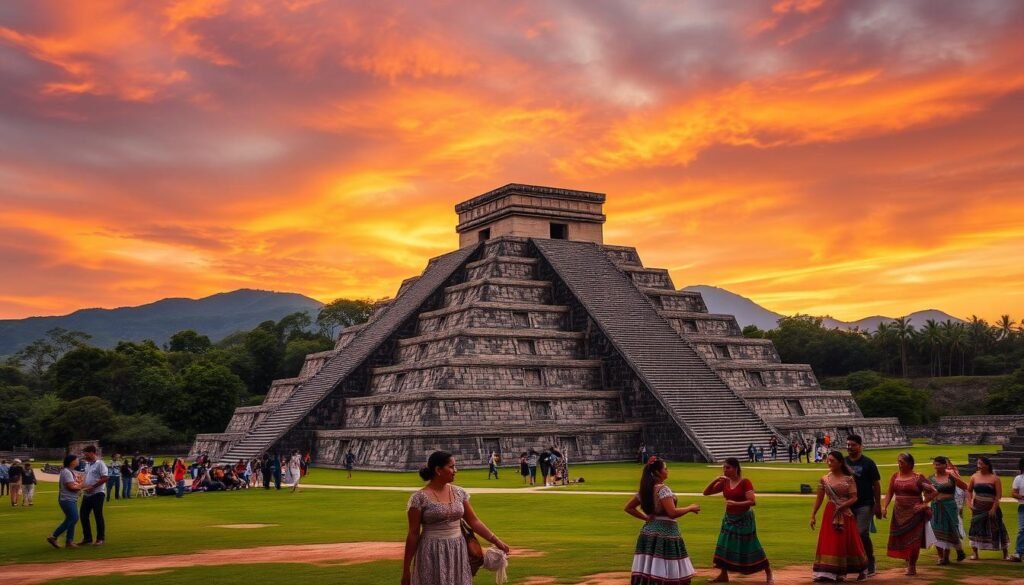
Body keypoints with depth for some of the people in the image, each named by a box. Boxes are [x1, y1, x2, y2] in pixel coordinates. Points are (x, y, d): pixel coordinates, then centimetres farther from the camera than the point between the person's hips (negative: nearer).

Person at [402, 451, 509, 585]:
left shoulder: (459, 493, 5)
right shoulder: (419, 498, -11)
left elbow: (474, 521, 11)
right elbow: (413, 534, -8)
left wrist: (496, 541, 5)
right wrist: (406, 569, -6)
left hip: (458, 554, 5)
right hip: (432, 555, -5)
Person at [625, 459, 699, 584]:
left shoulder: (644, 489, 9)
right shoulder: (663, 489, -16)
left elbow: (628, 507, 16)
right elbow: (672, 513, -23)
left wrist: (646, 517, 12)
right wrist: (690, 508, -9)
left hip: (649, 531, 8)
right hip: (665, 533, -8)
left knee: (647, 573, 7)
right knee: (665, 574, -3)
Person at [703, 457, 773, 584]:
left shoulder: (745, 482, -16)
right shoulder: (724, 482, 1)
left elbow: (752, 501, -23)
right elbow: (706, 492, 3)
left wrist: (735, 503, -32)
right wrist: (715, 480, -12)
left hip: (744, 519, -6)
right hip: (729, 518, 6)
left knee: (750, 546, -2)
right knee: (724, 546, 7)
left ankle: (769, 574, 12)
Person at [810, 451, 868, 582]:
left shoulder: (849, 479, -4)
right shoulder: (824, 479, 3)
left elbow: (854, 498, -8)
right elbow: (819, 499, 7)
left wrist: (841, 507, -19)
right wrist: (813, 515, 3)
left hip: (846, 514, -2)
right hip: (830, 514, 2)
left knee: (848, 542, 4)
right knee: (828, 543, -1)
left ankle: (861, 570, 22)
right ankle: (827, 572, 1)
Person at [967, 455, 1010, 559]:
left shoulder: (994, 478, -6)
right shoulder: (975, 477, 3)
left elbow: (999, 495, -8)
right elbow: (969, 490, 15)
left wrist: (994, 509, -13)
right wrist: (969, 502, 3)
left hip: (991, 508, -3)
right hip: (978, 508, 3)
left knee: (997, 530, 2)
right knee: (975, 530, 2)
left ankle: (1006, 554, 12)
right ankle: (975, 554, 9)